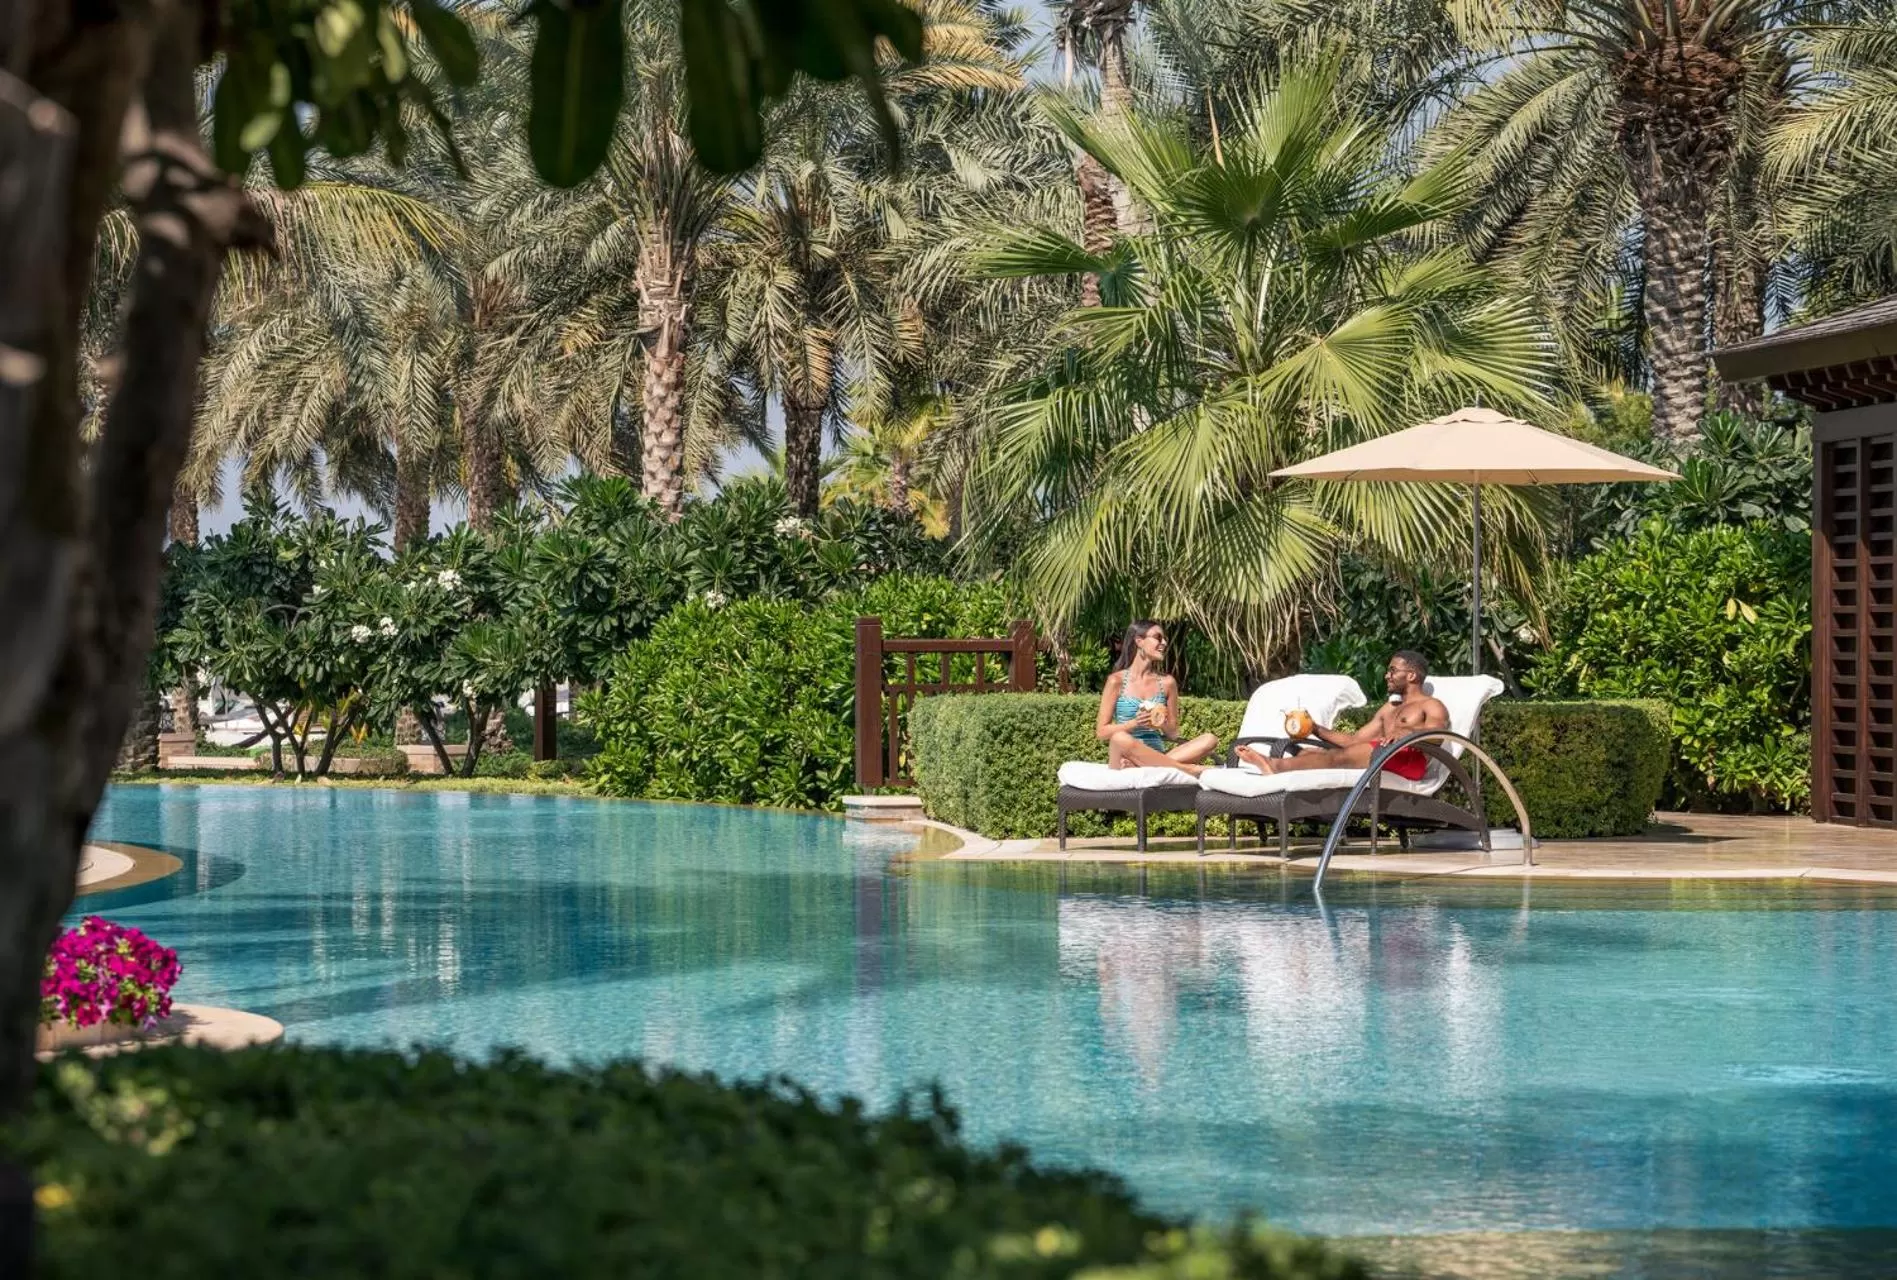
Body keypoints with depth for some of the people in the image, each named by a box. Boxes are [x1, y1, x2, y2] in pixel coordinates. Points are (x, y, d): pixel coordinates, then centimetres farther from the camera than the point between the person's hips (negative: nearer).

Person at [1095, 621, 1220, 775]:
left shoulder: (1167, 682, 12)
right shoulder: (1117, 681, 2)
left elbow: (1173, 733, 16)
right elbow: (1101, 732, 1)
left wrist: (1163, 724, -6)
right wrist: (1134, 723, -13)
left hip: (1157, 757, 4)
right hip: (1127, 754, -4)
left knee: (1210, 739, -17)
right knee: (1120, 738, -39)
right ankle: (1187, 769, -29)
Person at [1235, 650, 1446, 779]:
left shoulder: (1432, 707, 12)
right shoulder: (1390, 708, 38)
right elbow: (1353, 740, 30)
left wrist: (1404, 732, -31)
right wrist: (1316, 729, 20)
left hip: (1408, 758, -8)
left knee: (1339, 756, -32)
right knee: (1312, 751, -14)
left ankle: (1277, 765, -51)